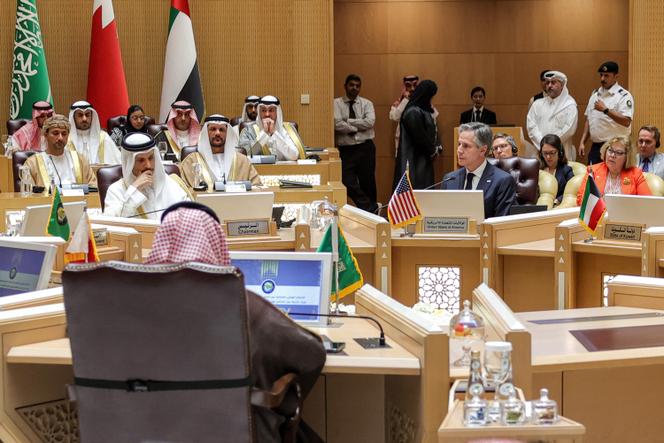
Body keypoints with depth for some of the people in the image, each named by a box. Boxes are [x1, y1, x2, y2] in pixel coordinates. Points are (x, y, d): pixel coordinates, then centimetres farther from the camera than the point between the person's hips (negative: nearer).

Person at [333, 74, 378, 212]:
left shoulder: (366, 103, 7)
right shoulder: (337, 103, 2)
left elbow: (370, 122, -12)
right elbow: (338, 124, -13)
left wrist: (348, 121, -10)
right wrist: (359, 127, -10)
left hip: (365, 148, 1)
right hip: (346, 150, -1)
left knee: (368, 183, 6)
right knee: (349, 184, -9)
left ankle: (371, 212, 19)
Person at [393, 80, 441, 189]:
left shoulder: (423, 110, 12)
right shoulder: (413, 113, -18)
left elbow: (432, 131, 18)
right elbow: (420, 137, -18)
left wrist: (436, 147, 3)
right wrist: (432, 151, -4)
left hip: (423, 159, 10)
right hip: (414, 160, -10)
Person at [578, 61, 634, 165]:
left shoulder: (623, 96, -7)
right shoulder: (595, 94, 15)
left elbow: (626, 121, -18)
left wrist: (605, 110, -22)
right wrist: (582, 142, 11)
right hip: (595, 147, 7)